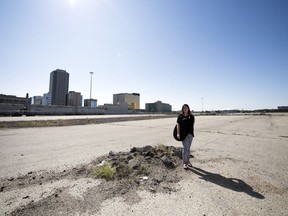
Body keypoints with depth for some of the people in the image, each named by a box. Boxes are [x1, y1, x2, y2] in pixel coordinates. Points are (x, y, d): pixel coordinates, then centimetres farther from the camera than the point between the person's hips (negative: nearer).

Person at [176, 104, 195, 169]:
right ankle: (184, 163, 6)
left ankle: (187, 160, 29)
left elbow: (193, 124, 7)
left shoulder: (191, 116, 4)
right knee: (185, 147, -4)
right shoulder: (180, 116, -2)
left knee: (188, 147, 14)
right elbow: (178, 125, -5)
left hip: (190, 134, 3)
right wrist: (178, 133, -12)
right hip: (183, 134, -3)